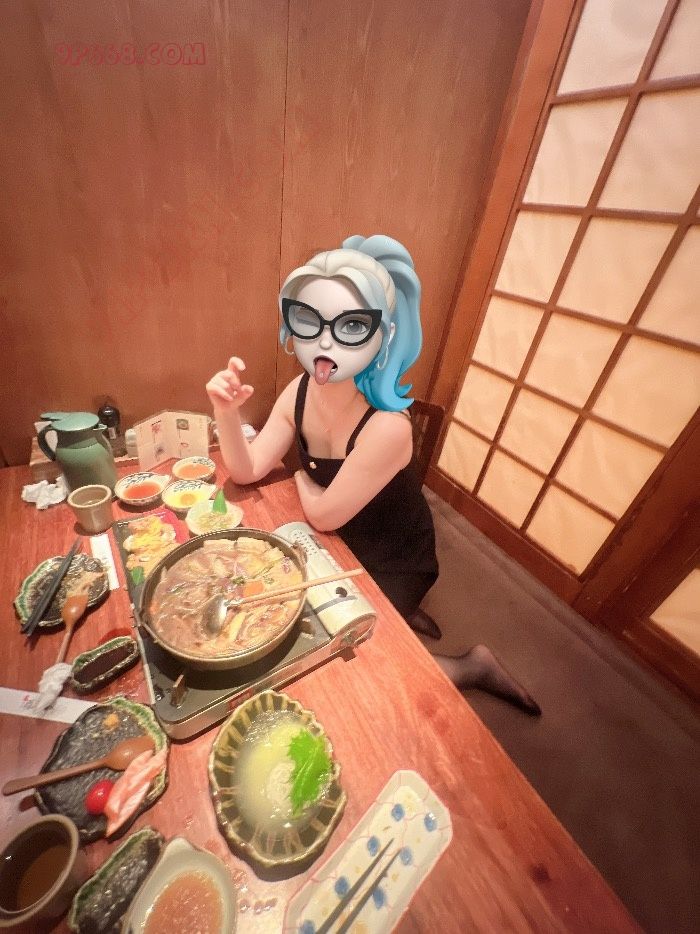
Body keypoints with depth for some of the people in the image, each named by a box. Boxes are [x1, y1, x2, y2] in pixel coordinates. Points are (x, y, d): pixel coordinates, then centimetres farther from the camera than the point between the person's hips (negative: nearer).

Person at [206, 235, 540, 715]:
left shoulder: (387, 426, -37)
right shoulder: (300, 390, -14)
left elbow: (322, 514, -25)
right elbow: (247, 471, -10)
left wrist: (301, 476, -6)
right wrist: (226, 412, -26)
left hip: (394, 562, -6)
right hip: (344, 543, 7)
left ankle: (471, 666, 17)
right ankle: (394, 613, 31)